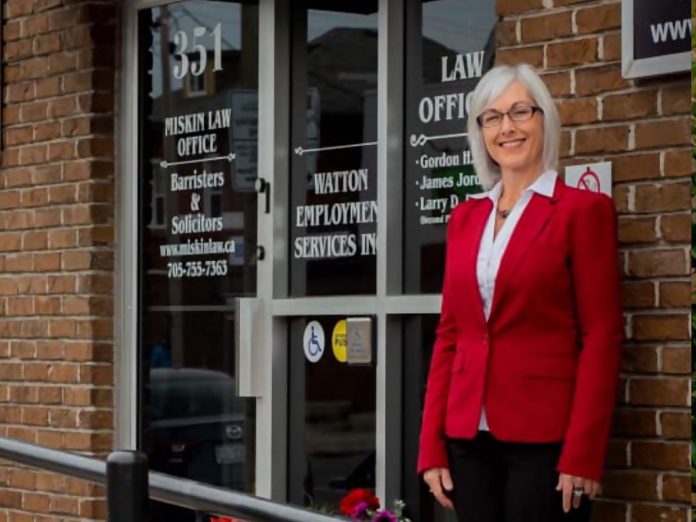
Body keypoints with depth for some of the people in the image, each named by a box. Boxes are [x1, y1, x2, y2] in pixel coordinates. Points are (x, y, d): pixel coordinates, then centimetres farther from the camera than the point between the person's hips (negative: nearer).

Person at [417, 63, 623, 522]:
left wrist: (583, 454, -14)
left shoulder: (583, 210, -3)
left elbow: (602, 338, -8)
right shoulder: (465, 217, 13)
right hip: (469, 438, 5)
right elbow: (449, 334, 13)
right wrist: (432, 445, 6)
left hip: (546, 439, -5)